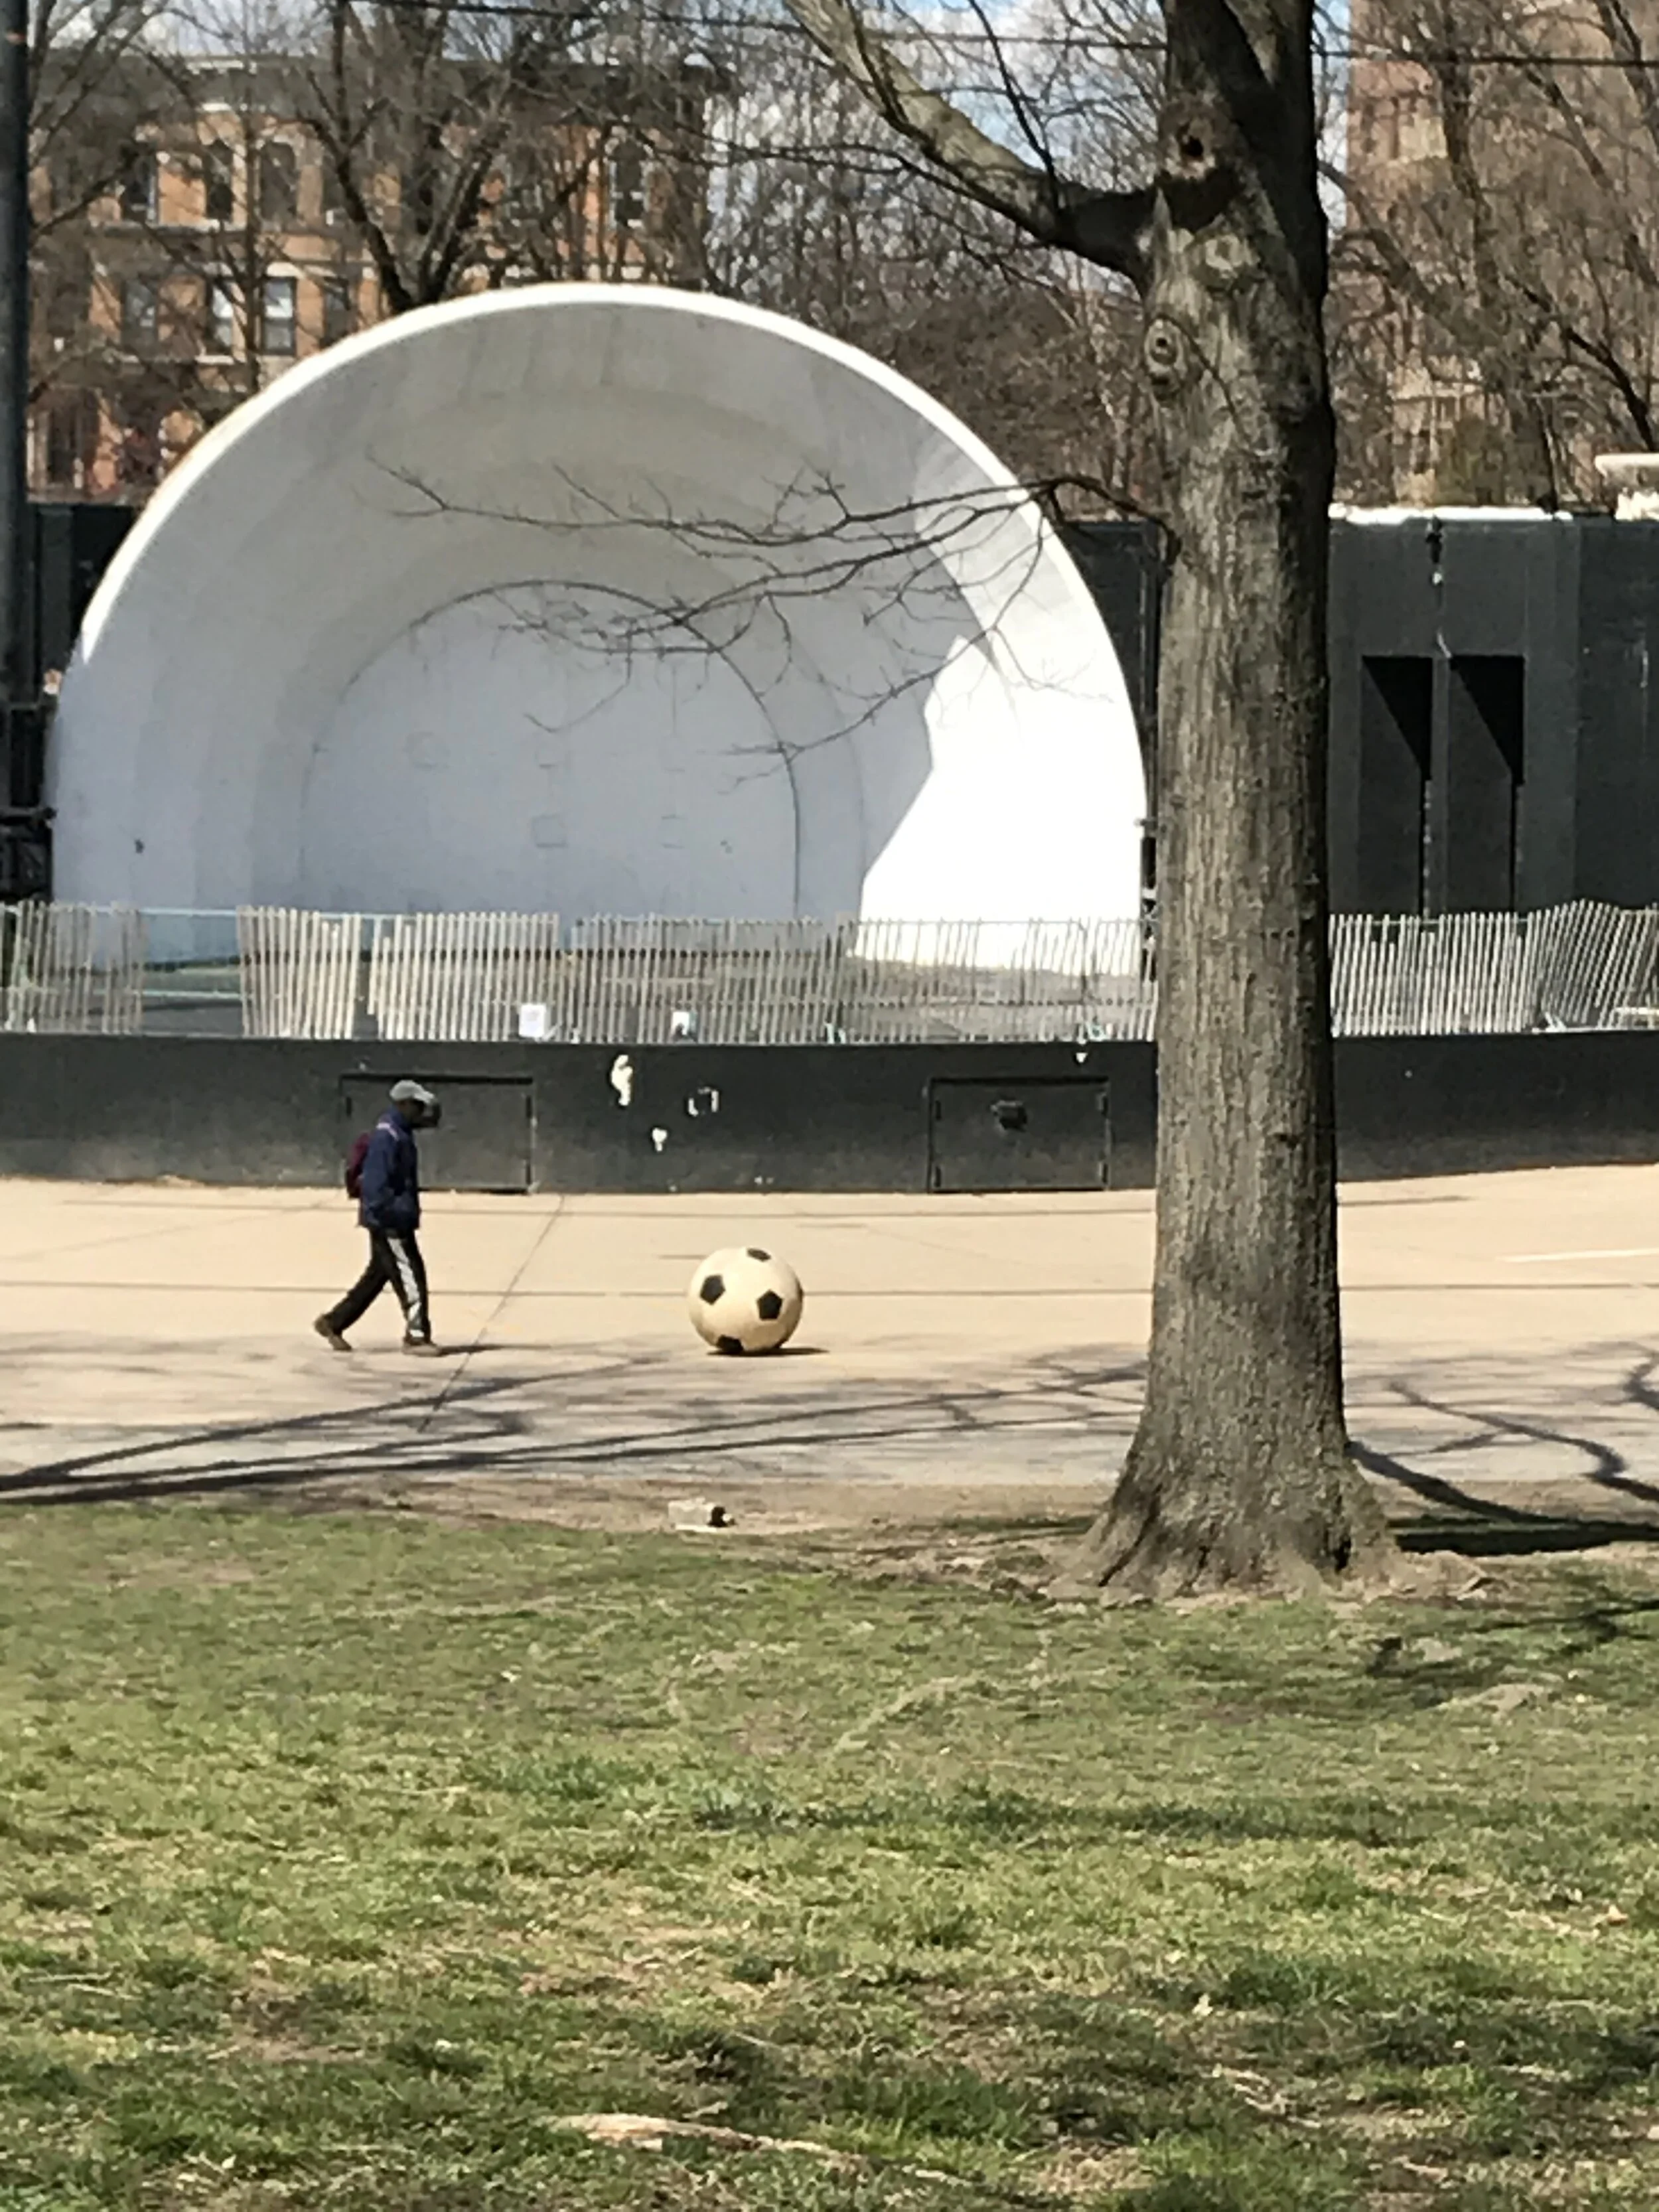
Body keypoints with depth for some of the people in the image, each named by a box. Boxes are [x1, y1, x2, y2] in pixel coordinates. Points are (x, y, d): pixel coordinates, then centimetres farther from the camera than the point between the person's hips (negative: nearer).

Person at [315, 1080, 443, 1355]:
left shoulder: (400, 1133, 15)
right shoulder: (387, 1136, -17)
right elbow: (377, 1180, -23)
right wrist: (387, 1214, -24)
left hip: (392, 1220, 11)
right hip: (389, 1220, -11)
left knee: (376, 1276, 15)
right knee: (409, 1275, -7)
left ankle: (333, 1322, 21)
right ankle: (416, 1335, -2)